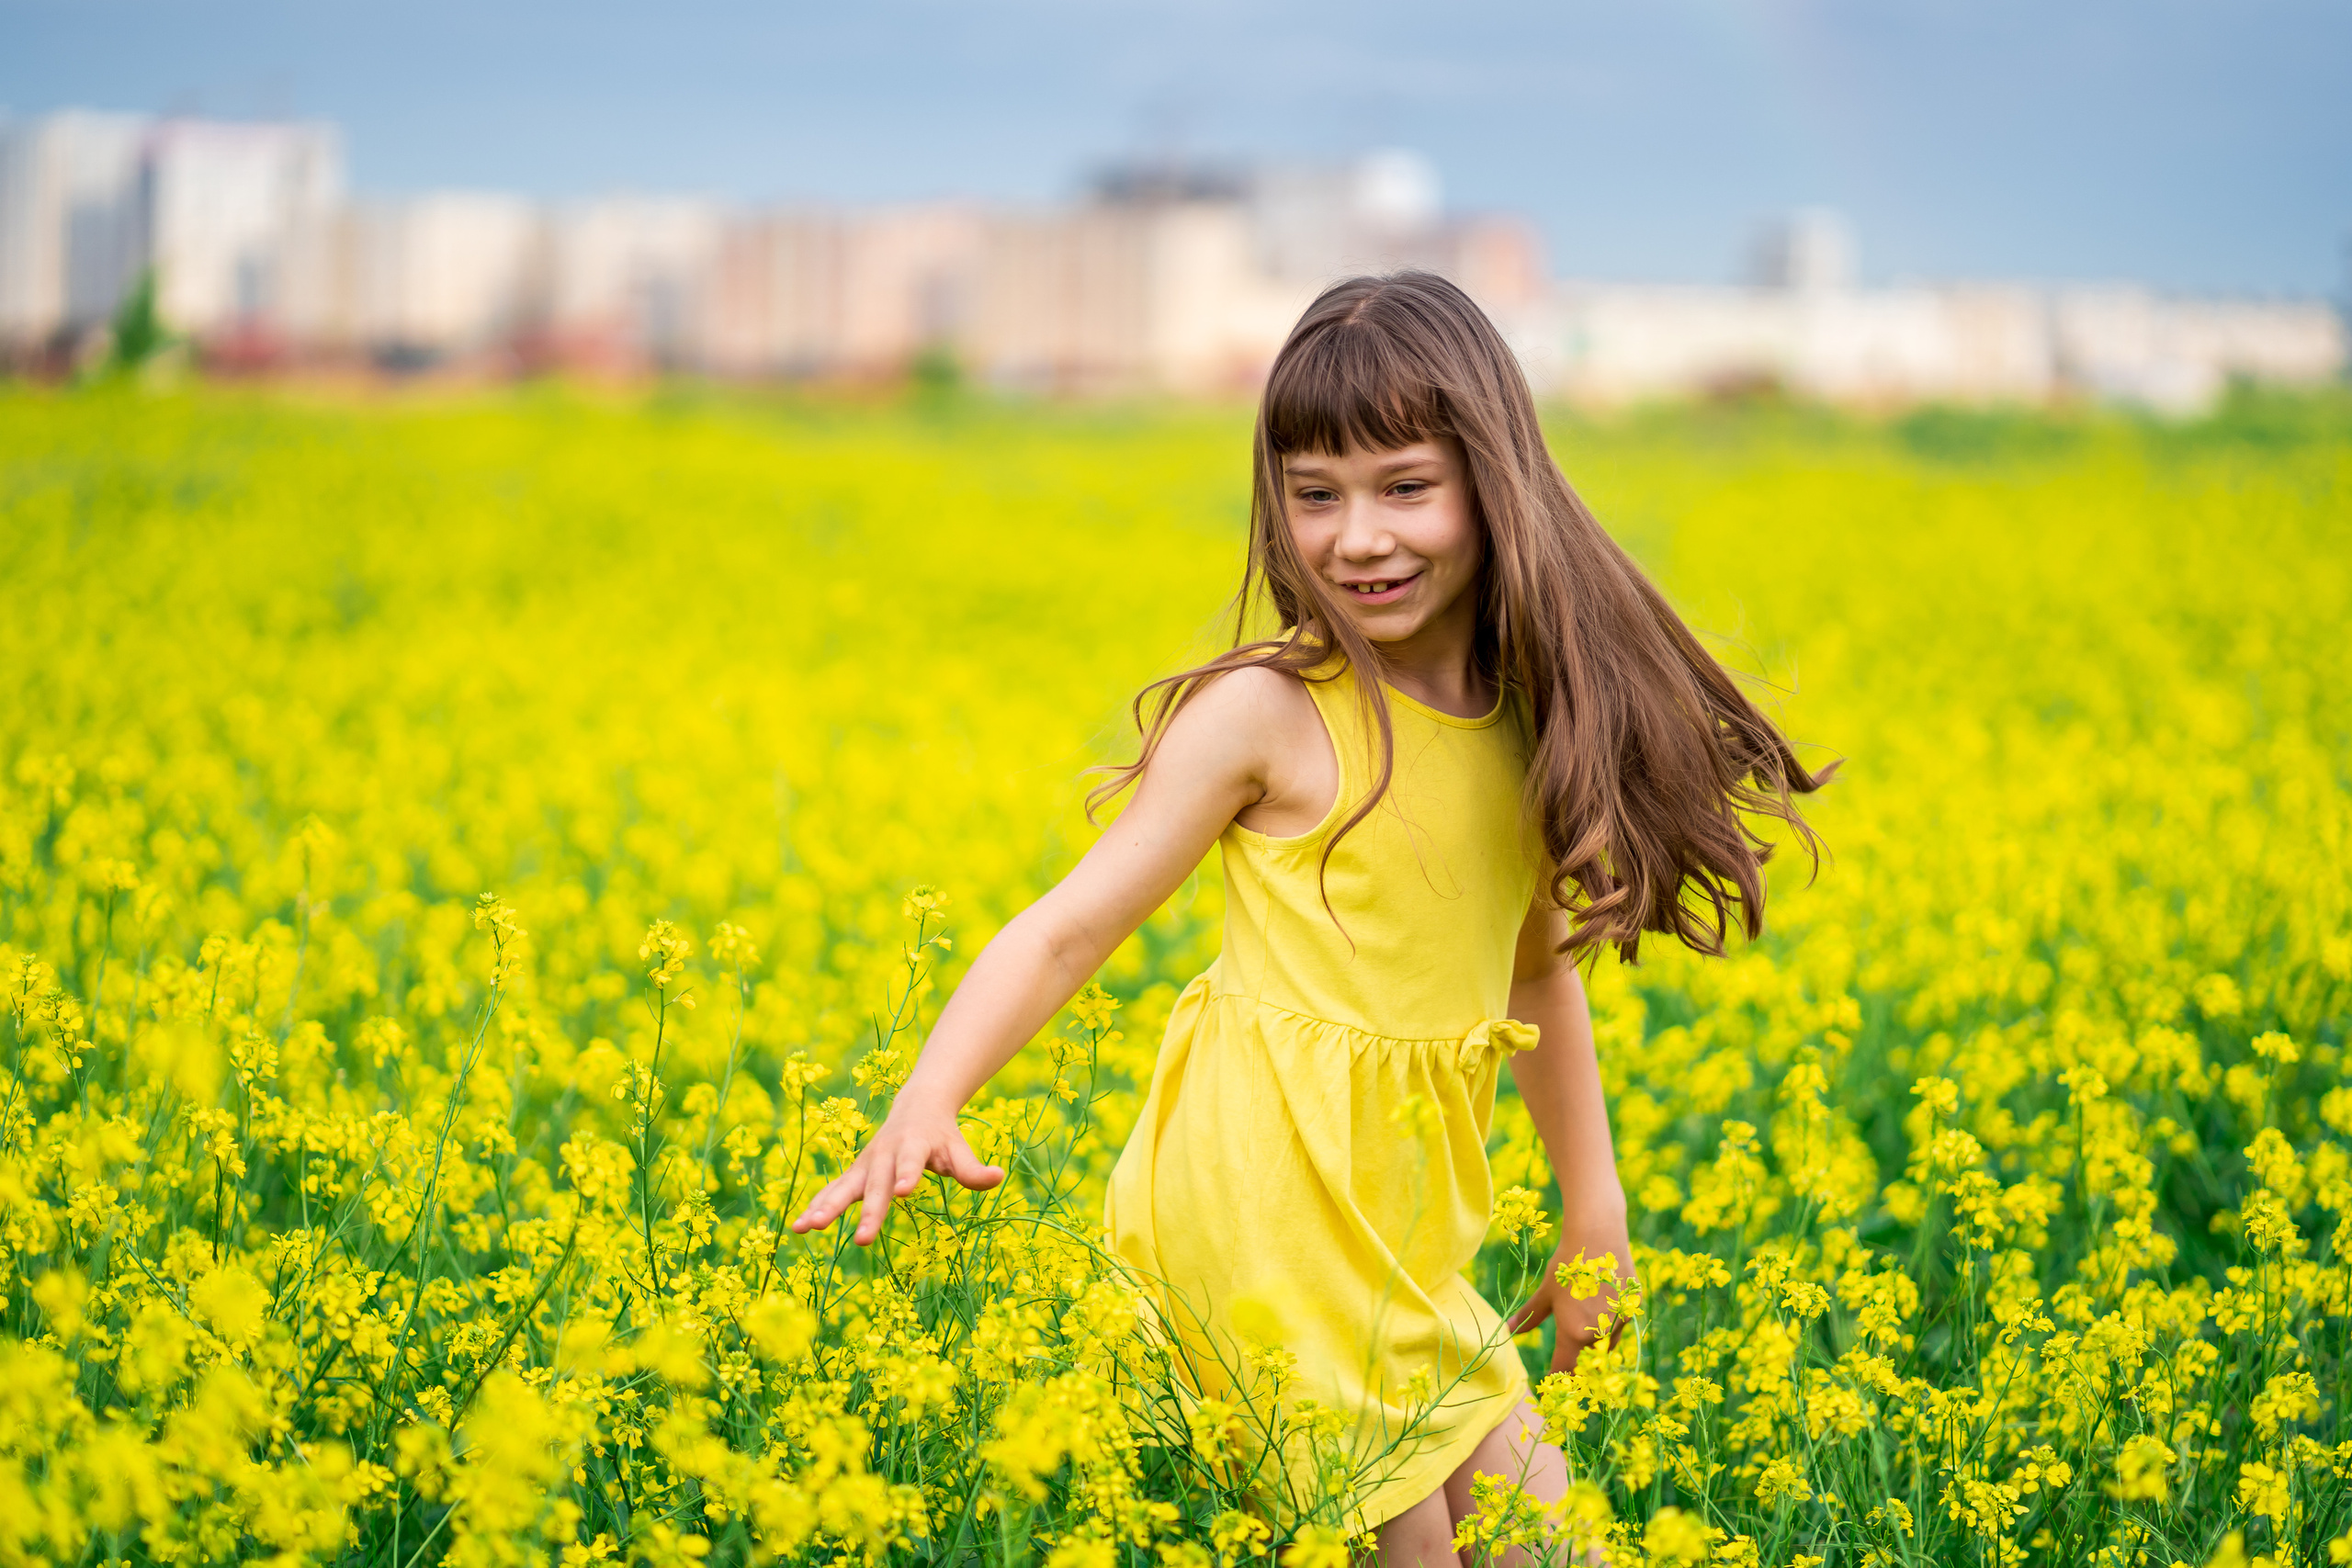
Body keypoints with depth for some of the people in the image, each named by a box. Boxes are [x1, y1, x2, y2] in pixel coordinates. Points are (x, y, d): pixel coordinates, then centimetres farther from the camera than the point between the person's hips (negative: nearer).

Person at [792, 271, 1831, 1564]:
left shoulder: (1534, 717, 5)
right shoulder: (1266, 713, -11)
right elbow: (1071, 927, -10)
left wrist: (1593, 1205, 20)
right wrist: (926, 1101, -23)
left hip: (1401, 1206, 6)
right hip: (1264, 1180, -6)